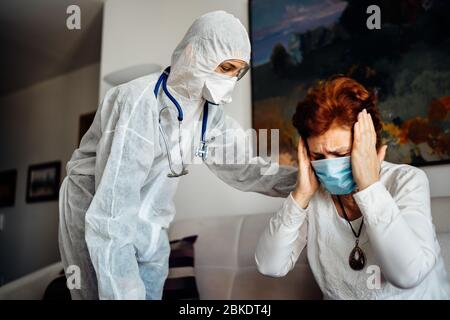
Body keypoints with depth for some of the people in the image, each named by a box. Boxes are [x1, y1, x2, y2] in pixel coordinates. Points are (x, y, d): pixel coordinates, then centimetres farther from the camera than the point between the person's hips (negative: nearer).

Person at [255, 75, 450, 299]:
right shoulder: (314, 192, -5)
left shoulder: (407, 181, -12)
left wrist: (369, 186, -27)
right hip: (336, 296, 2)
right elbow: (270, 266, -13)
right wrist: (301, 196, -21)